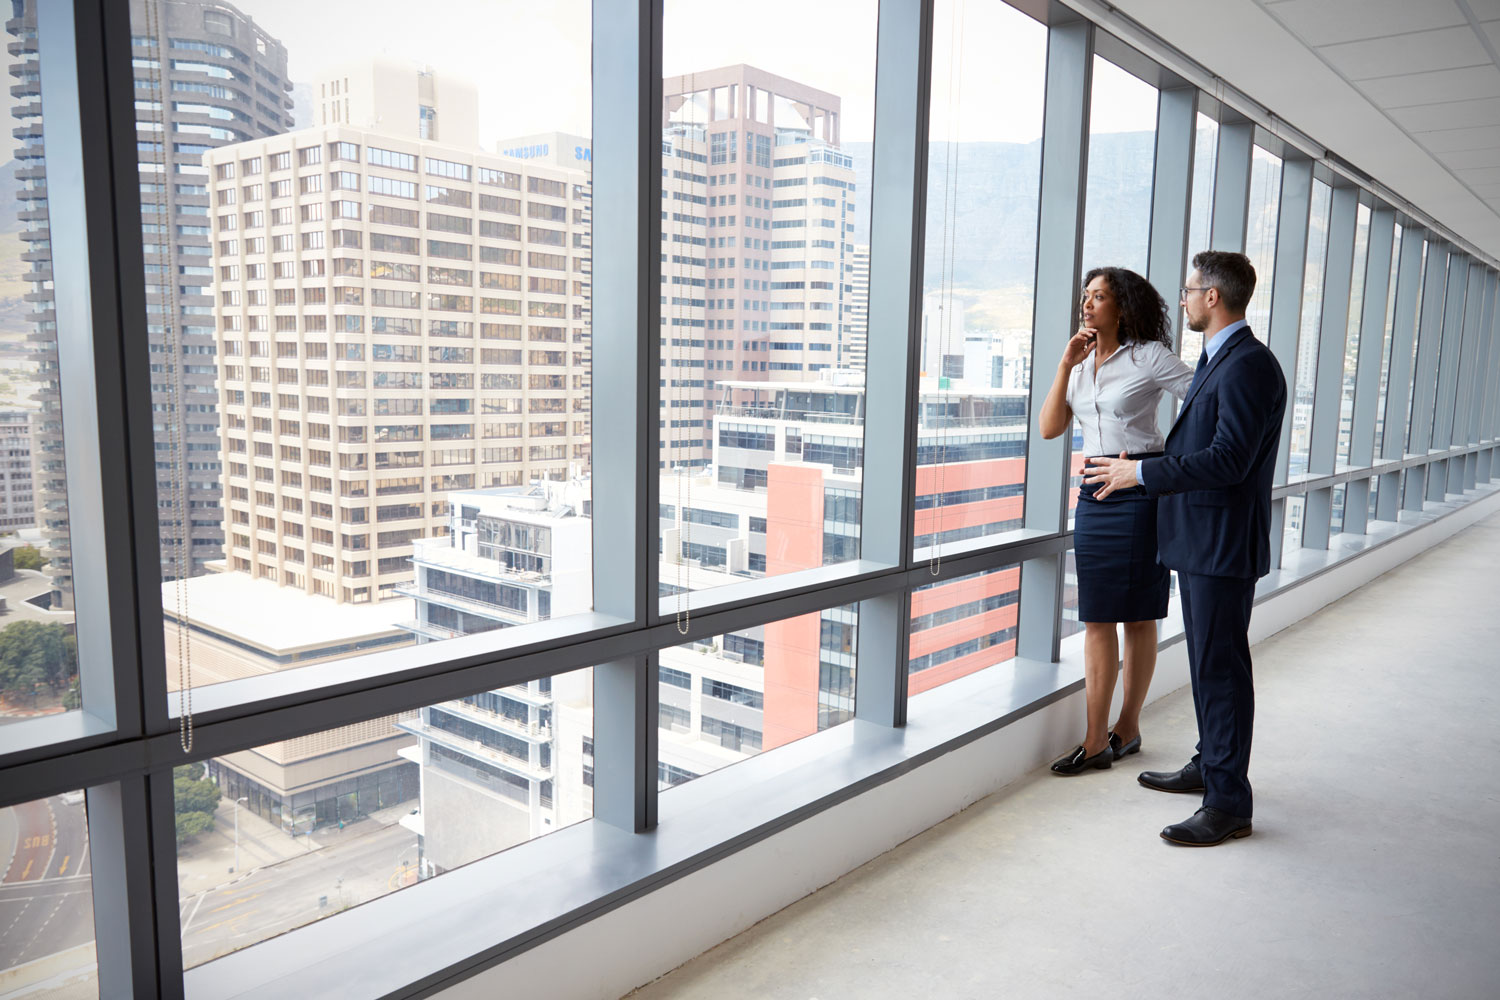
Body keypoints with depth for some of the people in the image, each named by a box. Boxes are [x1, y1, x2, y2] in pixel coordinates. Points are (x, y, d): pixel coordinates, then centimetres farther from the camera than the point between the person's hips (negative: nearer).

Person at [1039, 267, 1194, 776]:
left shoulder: (1149, 356, -4)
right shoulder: (1081, 363, 13)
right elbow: (1050, 428, 5)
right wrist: (1066, 364, -3)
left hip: (1141, 492, -5)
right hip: (1094, 493, 5)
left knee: (1138, 615, 5)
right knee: (1097, 617, 4)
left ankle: (1127, 727, 18)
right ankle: (1095, 740, 10)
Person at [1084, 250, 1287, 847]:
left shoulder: (1249, 366, -17)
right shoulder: (1216, 360, 16)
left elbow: (1228, 460, -25)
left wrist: (1142, 473, -21)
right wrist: (1141, 468, 14)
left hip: (1224, 545, -10)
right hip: (1199, 539, 11)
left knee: (1222, 669, -4)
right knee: (1207, 662, 20)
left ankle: (1228, 804, 6)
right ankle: (1209, 765, 35)